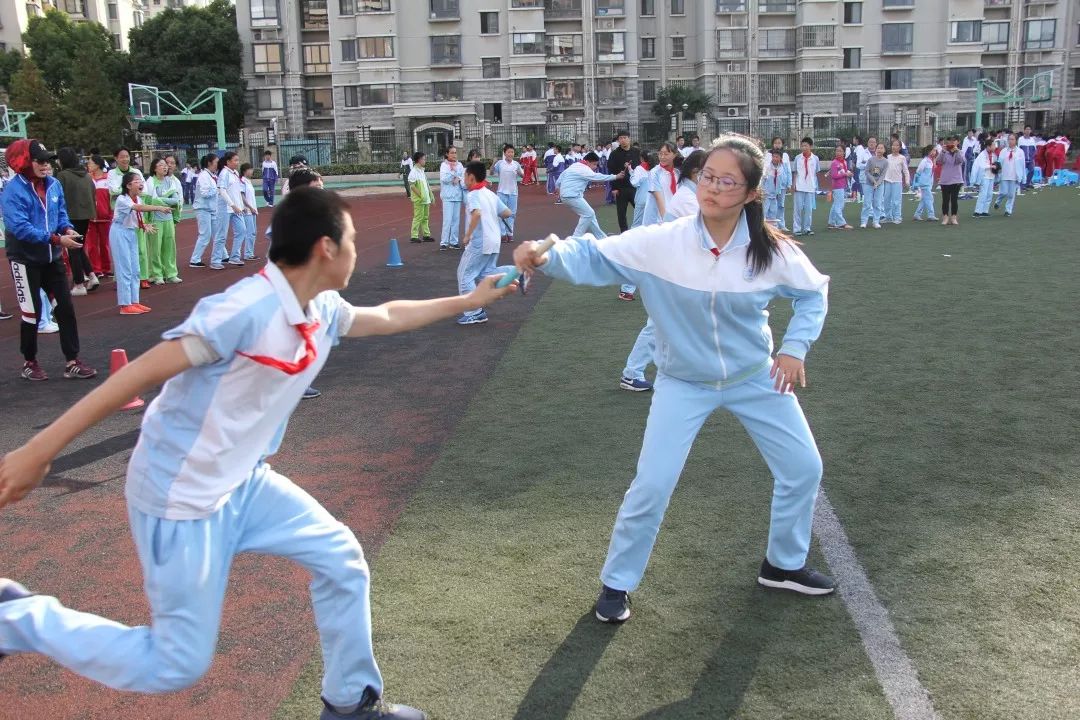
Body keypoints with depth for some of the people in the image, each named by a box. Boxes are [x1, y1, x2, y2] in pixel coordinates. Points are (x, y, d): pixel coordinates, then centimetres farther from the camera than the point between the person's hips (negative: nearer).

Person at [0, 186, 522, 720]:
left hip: (242, 484, 9)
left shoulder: (322, 310, 0)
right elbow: (141, 373, -25)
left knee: (341, 559, 8)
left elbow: (389, 316, 21)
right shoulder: (248, 308, -26)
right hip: (181, 497, -8)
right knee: (178, 665, 2)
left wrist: (472, 300, 27)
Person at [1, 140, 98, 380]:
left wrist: (67, 228, -10)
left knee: (65, 307, 5)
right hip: (25, 259, -6)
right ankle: (29, 363, 22)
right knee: (32, 312, 4)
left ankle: (72, 362, 13)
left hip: (52, 257, 6)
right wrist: (57, 239, -30)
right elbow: (20, 227, -26)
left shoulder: (53, 184, 1)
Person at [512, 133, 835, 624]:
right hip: (683, 382, -2)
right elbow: (594, 256, -24)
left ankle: (784, 565, 34)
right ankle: (617, 583, 18)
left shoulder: (771, 250, -18)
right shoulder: (661, 243, -23)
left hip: (756, 376, 3)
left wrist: (795, 346, -13)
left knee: (804, 467, 9)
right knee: (652, 486, -5)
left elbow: (813, 292, 0)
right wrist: (547, 256, -44)